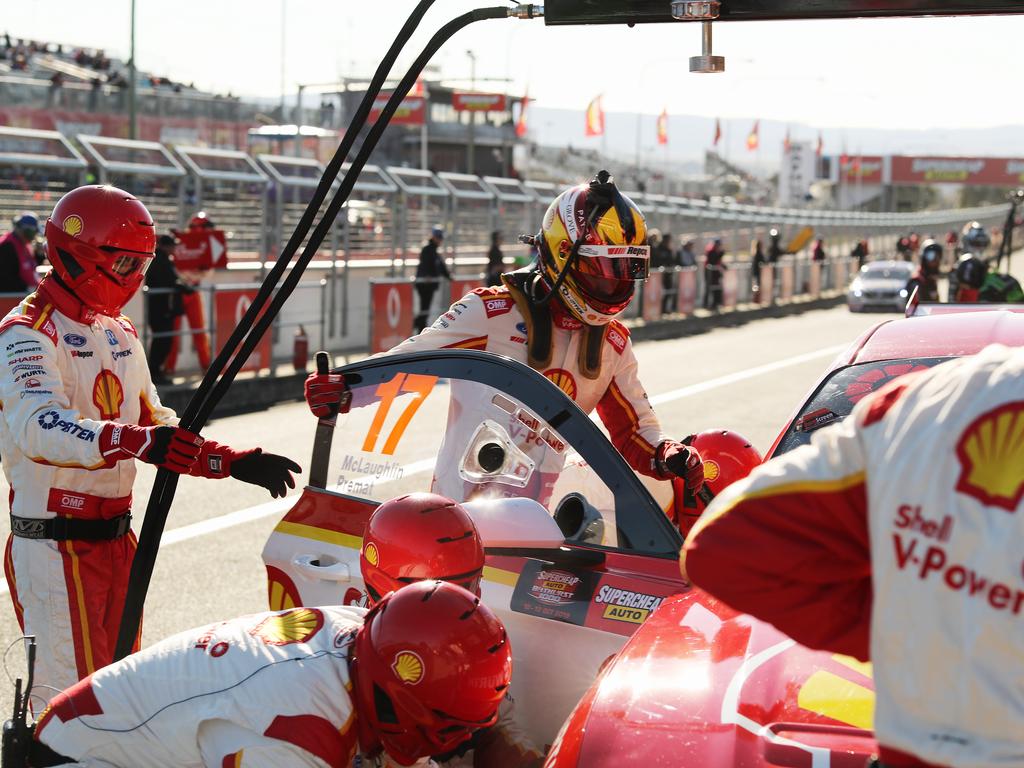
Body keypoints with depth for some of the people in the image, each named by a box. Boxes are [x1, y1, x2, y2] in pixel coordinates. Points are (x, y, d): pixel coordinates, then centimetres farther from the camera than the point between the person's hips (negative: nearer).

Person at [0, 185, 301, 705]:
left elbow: (158, 424, 18)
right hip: (54, 543, -8)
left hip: (117, 540, 8)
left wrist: (233, 462, 4)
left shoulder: (120, 333, 15)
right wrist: (137, 442, -47)